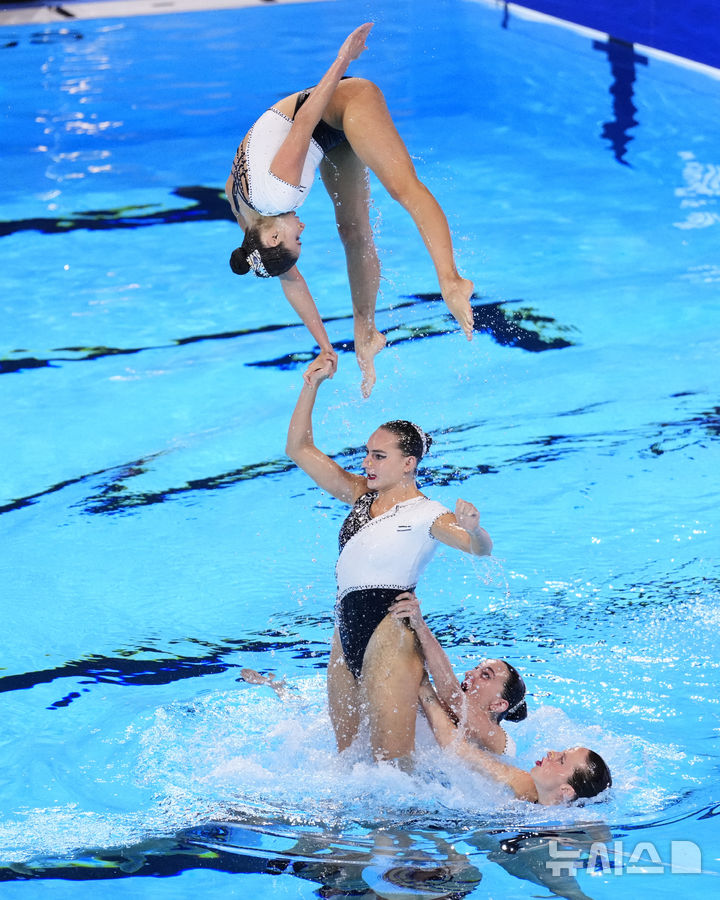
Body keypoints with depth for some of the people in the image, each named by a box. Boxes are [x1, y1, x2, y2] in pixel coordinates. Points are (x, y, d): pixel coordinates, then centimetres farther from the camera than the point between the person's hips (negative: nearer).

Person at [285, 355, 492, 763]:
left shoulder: (425, 514, -10)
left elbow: (481, 549, -24)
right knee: (348, 754, 16)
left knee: (393, 763, -7)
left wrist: (473, 528, -47)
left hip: (390, 634, -8)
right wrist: (312, 386, 5)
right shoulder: (361, 496, 11)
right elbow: (300, 449, 14)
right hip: (346, 637, 8)